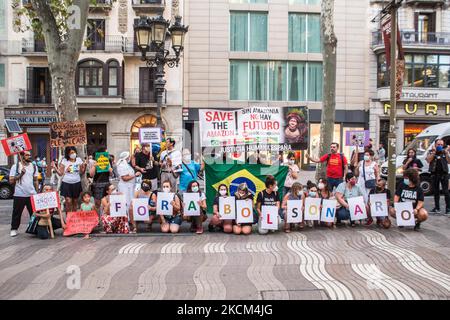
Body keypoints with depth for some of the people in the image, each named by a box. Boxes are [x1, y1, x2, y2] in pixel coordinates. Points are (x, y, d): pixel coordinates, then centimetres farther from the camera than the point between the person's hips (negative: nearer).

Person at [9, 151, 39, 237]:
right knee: (17, 213, 5)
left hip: (32, 194, 3)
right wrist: (21, 174, -16)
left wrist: (37, 192, 12)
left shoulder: (34, 167, 9)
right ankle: (14, 229, 18)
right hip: (19, 195, -3)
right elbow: (11, 181, -5)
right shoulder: (15, 167, -2)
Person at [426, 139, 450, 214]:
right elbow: (428, 160, -8)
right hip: (435, 174, 1)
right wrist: (434, 152, -11)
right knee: (436, 191, 9)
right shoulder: (431, 152, 8)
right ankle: (437, 208, 18)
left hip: (444, 174, -1)